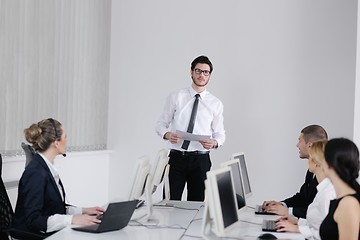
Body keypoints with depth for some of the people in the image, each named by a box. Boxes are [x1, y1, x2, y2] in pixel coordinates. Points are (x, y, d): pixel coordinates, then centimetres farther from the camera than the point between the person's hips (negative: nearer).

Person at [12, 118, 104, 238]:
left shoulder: (47, 167, 11)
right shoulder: (36, 172, -17)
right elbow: (33, 219, -22)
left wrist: (83, 211, 5)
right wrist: (73, 219, -27)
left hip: (51, 233, 9)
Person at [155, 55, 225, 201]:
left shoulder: (216, 103, 7)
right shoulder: (175, 97, 4)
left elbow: (220, 133, 8)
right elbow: (160, 124, 6)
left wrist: (214, 143, -15)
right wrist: (167, 134, -16)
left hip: (201, 160, 1)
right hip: (176, 157, -1)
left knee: (197, 203, 5)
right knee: (171, 202, -4)